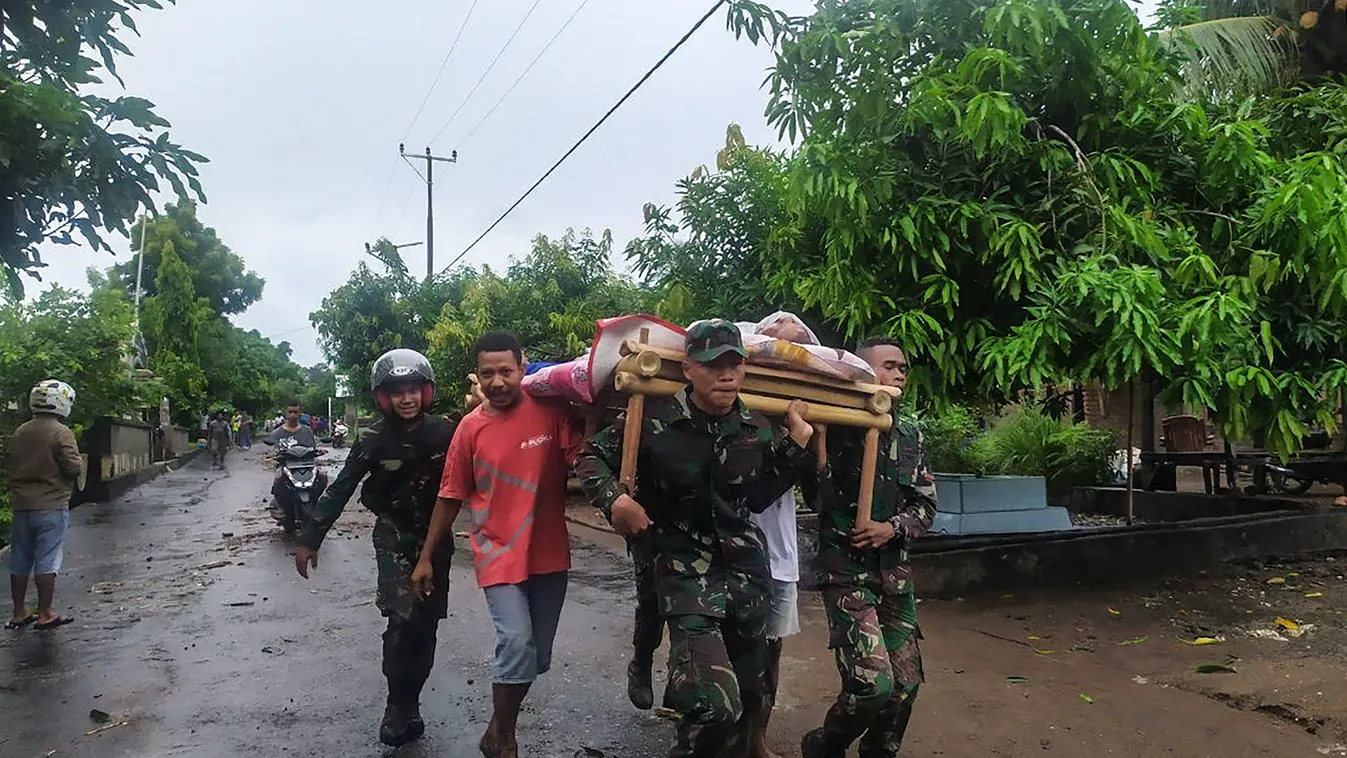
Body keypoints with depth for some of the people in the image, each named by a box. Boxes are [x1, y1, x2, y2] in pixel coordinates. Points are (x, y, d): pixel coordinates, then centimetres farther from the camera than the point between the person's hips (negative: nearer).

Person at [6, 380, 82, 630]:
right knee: (47, 561, -1)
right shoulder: (61, 433, -12)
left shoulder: (19, 432, 8)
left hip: (21, 506, 6)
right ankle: (45, 614, 4)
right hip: (52, 506, -6)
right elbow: (74, 468, -15)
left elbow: (11, 464, 14)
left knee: (20, 562, 13)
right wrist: (80, 464, 5)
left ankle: (19, 613, 21)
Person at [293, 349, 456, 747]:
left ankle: (405, 705, 20)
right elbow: (340, 488, -5)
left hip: (435, 536, 2)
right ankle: (401, 707, 2)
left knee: (425, 623, 5)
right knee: (403, 619, -15)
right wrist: (309, 538, -7)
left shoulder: (444, 430, -5)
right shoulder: (375, 439, -7)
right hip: (394, 537, -2)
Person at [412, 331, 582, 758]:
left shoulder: (550, 411, -8)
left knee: (537, 658, 13)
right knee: (517, 643, -17)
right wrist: (426, 557, 9)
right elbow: (451, 497, 4)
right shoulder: (471, 428, -5)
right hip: (499, 554, -2)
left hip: (549, 555, 2)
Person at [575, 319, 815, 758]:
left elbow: (758, 498, 12)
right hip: (685, 570, -5)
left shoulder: (757, 429, 2)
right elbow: (591, 457, -1)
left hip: (747, 567, 5)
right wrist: (614, 498, -18)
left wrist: (796, 445, 4)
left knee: (750, 697, 17)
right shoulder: (655, 421, -12)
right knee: (714, 703, -20)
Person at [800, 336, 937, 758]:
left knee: (905, 683, 10)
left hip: (895, 572, 6)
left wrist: (893, 528, -7)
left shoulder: (910, 435, 11)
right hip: (847, 570, -6)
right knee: (874, 685, -13)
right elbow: (817, 496, -16)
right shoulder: (838, 425, -8)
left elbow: (926, 505, 12)